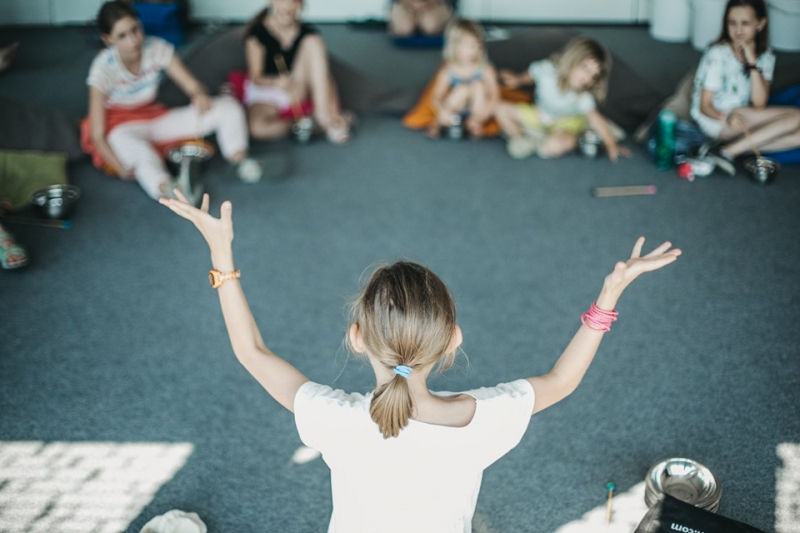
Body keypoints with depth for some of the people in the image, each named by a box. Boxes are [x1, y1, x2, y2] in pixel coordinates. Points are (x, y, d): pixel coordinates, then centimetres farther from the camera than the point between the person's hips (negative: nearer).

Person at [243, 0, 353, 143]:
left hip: (300, 92, 2)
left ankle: (325, 113, -27)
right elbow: (256, 76, -11)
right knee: (257, 127, -38)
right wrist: (278, 83, -33)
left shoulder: (308, 33, -1)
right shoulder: (257, 33, -8)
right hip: (266, 95, -2)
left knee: (313, 41, -20)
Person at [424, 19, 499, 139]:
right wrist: (442, 111, -38)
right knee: (462, 89, -29)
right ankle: (438, 123, -6)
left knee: (478, 85, -24)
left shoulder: (486, 70, -12)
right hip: (455, 114, 0)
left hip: (476, 111, 0)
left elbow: (494, 97, -14)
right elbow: (435, 98, -17)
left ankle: (476, 123, -9)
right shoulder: (447, 72, -13)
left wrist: (483, 114, -28)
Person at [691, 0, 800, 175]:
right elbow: (705, 105, -13)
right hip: (714, 120, -6)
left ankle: (731, 150, -23)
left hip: (744, 120, 6)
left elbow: (759, 104, -12)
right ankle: (726, 153, -27)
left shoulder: (765, 57, 1)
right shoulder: (718, 54, -14)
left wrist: (752, 62, -19)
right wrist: (726, 118, -35)